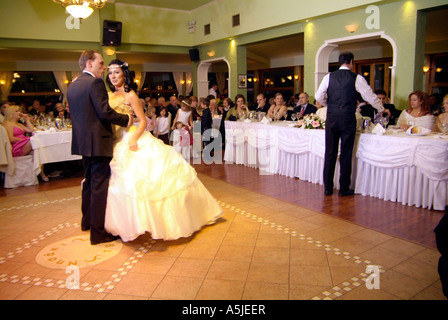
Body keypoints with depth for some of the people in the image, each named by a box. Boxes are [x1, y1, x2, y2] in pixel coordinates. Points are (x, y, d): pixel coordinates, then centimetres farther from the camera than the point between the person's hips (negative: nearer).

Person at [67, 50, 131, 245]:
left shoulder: (72, 86, 13)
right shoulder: (95, 83, -14)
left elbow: (75, 114, 18)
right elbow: (105, 112, -21)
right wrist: (126, 119, -9)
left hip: (82, 142, 9)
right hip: (98, 142, -9)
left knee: (89, 181, 22)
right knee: (100, 185, -4)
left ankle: (87, 221, 37)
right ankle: (98, 232, 2)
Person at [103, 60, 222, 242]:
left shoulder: (130, 94, -4)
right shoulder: (109, 96, 13)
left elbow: (142, 120, -8)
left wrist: (134, 138, -24)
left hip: (134, 140, -6)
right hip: (117, 144, 6)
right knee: (126, 182, 6)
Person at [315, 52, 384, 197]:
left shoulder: (329, 77, 5)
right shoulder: (357, 78, 0)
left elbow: (319, 96, 2)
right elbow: (371, 97, 4)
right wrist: (382, 109, 21)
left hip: (331, 119, 2)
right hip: (348, 120, -2)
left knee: (330, 154, 8)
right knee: (346, 155, 6)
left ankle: (328, 188, 14)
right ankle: (344, 189, 13)